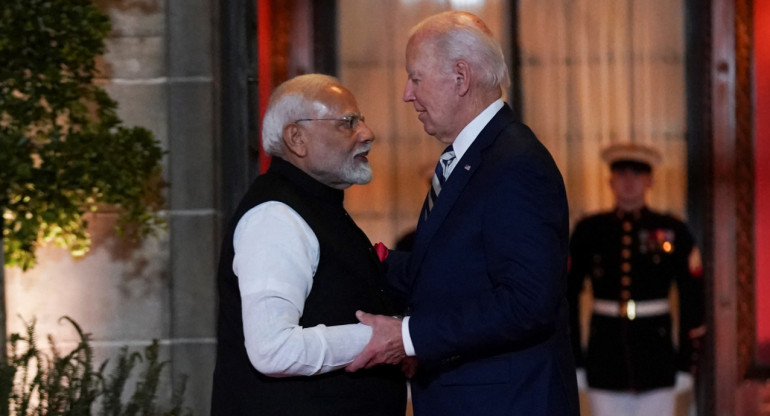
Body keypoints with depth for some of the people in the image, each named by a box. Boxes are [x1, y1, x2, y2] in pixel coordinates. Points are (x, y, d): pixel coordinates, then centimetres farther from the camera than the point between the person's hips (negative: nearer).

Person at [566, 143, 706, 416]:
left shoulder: (673, 232, 3)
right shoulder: (589, 231, 5)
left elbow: (692, 298, 3)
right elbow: (568, 295, 7)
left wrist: (687, 360, 0)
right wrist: (573, 358, 3)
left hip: (655, 350, -1)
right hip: (605, 355, 1)